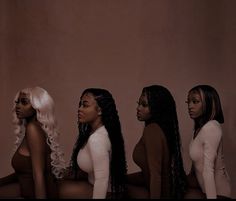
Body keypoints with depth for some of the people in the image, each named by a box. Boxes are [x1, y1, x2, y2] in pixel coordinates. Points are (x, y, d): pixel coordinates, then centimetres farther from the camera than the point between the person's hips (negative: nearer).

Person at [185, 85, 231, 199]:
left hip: (216, 192, -8)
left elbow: (208, 169, -26)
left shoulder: (211, 127, -20)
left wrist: (211, 197, -28)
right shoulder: (201, 128, 7)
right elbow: (198, 162, 9)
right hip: (204, 189, 8)